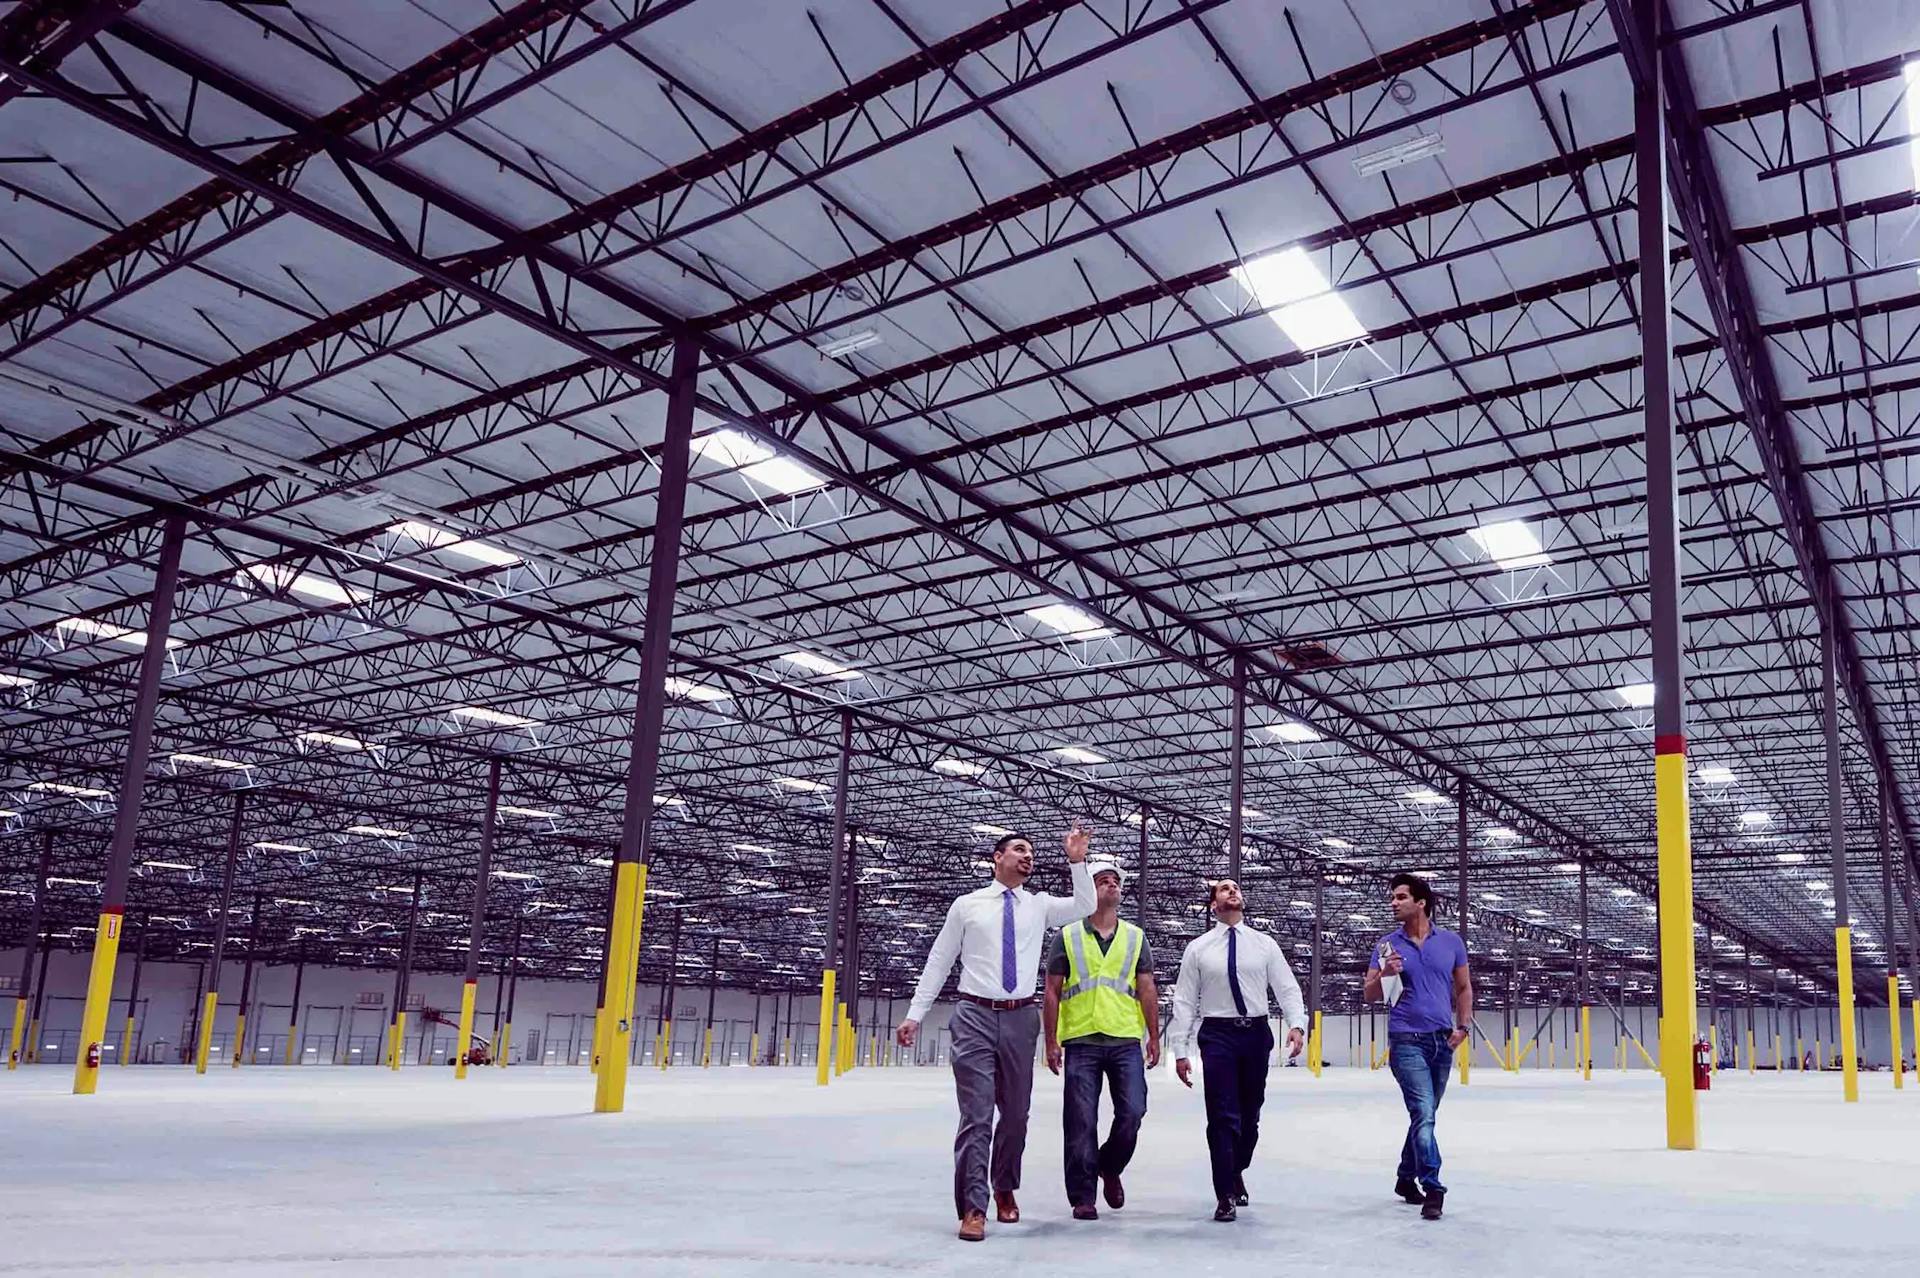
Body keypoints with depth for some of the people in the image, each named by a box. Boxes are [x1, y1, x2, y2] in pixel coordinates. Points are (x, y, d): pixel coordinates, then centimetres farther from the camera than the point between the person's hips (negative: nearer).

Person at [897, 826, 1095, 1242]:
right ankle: (973, 1208, -4)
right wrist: (915, 1014, 2)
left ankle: (1005, 1190, 34)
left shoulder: (1040, 906, 10)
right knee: (977, 1114, -8)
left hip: (1021, 1018, 3)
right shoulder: (967, 905, 4)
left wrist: (1077, 860, -13)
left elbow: (1085, 907, -5)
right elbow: (938, 962, 6)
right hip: (975, 1017, -3)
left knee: (1016, 1113, 13)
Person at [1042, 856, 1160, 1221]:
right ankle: (1082, 1198, 10)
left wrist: (1154, 1038, 6)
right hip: (1081, 1042, -2)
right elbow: (1052, 992, 4)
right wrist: (1051, 1042, -2)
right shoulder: (1067, 937, 6)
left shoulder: (1136, 938, 13)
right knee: (1081, 1122, 0)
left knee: (1132, 1112, -3)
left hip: (1126, 1041, 2)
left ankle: (1110, 1167, 25)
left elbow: (1147, 990, 12)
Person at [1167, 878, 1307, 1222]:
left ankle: (1236, 1172, 38)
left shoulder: (1265, 945, 7)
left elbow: (1287, 988, 1)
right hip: (1218, 1033, -2)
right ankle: (1225, 1196, 5)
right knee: (1222, 1116, -6)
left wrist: (1297, 1024, -17)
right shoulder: (1198, 948, 4)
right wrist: (1180, 1051, -2)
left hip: (1257, 1033, 2)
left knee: (1250, 1114, 12)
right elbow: (1184, 1001, 3)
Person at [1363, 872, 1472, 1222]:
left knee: (1424, 1115, 14)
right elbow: (1370, 995, 1)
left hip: (1443, 1041, 3)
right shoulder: (1388, 945, 0)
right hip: (1407, 1041, -3)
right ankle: (1433, 1189, -12)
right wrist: (1384, 974, -19)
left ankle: (1406, 1177, 29)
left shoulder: (1451, 942, 4)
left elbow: (1464, 988, 13)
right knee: (1423, 1115, -14)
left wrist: (1463, 1026, 1)